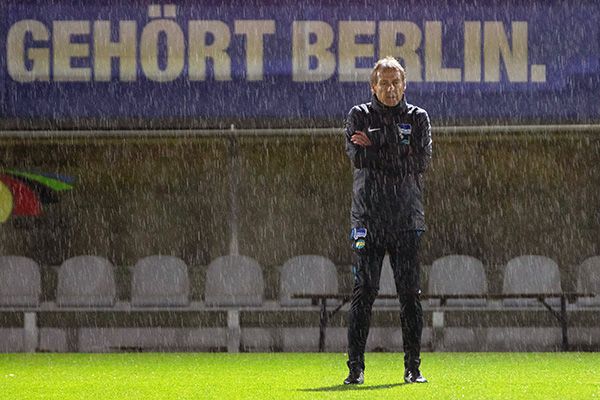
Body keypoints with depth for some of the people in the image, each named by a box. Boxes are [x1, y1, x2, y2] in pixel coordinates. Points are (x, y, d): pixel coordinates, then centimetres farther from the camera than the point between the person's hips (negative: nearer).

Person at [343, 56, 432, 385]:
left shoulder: (417, 118, 9)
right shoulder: (359, 116, 7)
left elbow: (422, 161, -6)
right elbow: (357, 157, -9)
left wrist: (377, 147, -10)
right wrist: (397, 152, -10)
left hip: (407, 219, 1)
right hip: (368, 218, -1)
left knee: (410, 294, 1)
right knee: (363, 293, -4)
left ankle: (413, 367, 7)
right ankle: (355, 367, -1)